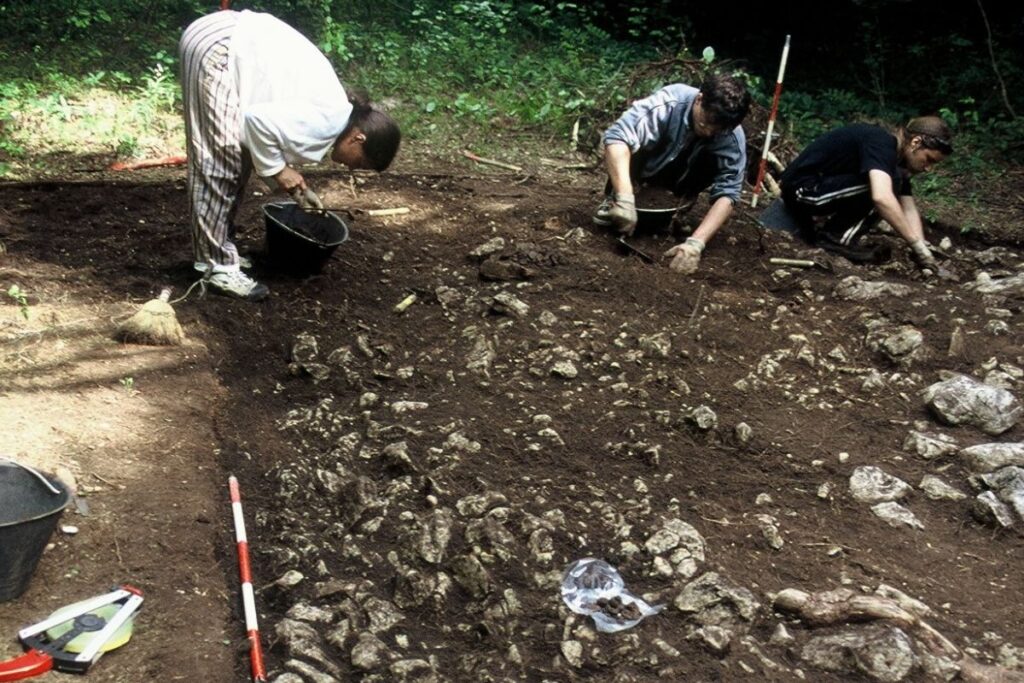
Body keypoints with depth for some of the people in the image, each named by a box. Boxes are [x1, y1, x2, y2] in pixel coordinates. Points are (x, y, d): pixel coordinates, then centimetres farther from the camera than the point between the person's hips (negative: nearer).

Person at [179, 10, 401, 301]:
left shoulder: (332, 111, 10)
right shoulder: (329, 121, -18)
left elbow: (275, 121, 17)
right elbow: (259, 119, -25)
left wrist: (293, 183, 11)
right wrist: (276, 169, -11)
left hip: (231, 40, 10)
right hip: (217, 47, -10)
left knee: (235, 159, 14)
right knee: (221, 163, -7)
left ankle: (219, 249, 23)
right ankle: (218, 266, -2)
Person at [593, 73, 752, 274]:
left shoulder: (733, 140, -29)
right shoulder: (670, 102, -36)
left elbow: (727, 193, -34)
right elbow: (616, 137, -46)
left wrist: (695, 242, -50)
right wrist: (624, 199, -55)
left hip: (678, 180, 2)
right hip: (644, 169, -1)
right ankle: (614, 200, -9)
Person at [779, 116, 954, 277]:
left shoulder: (896, 156, 8)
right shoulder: (881, 144, -21)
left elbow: (909, 210, 6)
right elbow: (881, 197, -38)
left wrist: (924, 254, -7)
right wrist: (918, 245, -34)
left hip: (818, 188, 10)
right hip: (802, 190, -10)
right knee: (889, 181, -19)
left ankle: (821, 224, 8)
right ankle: (837, 237, -12)